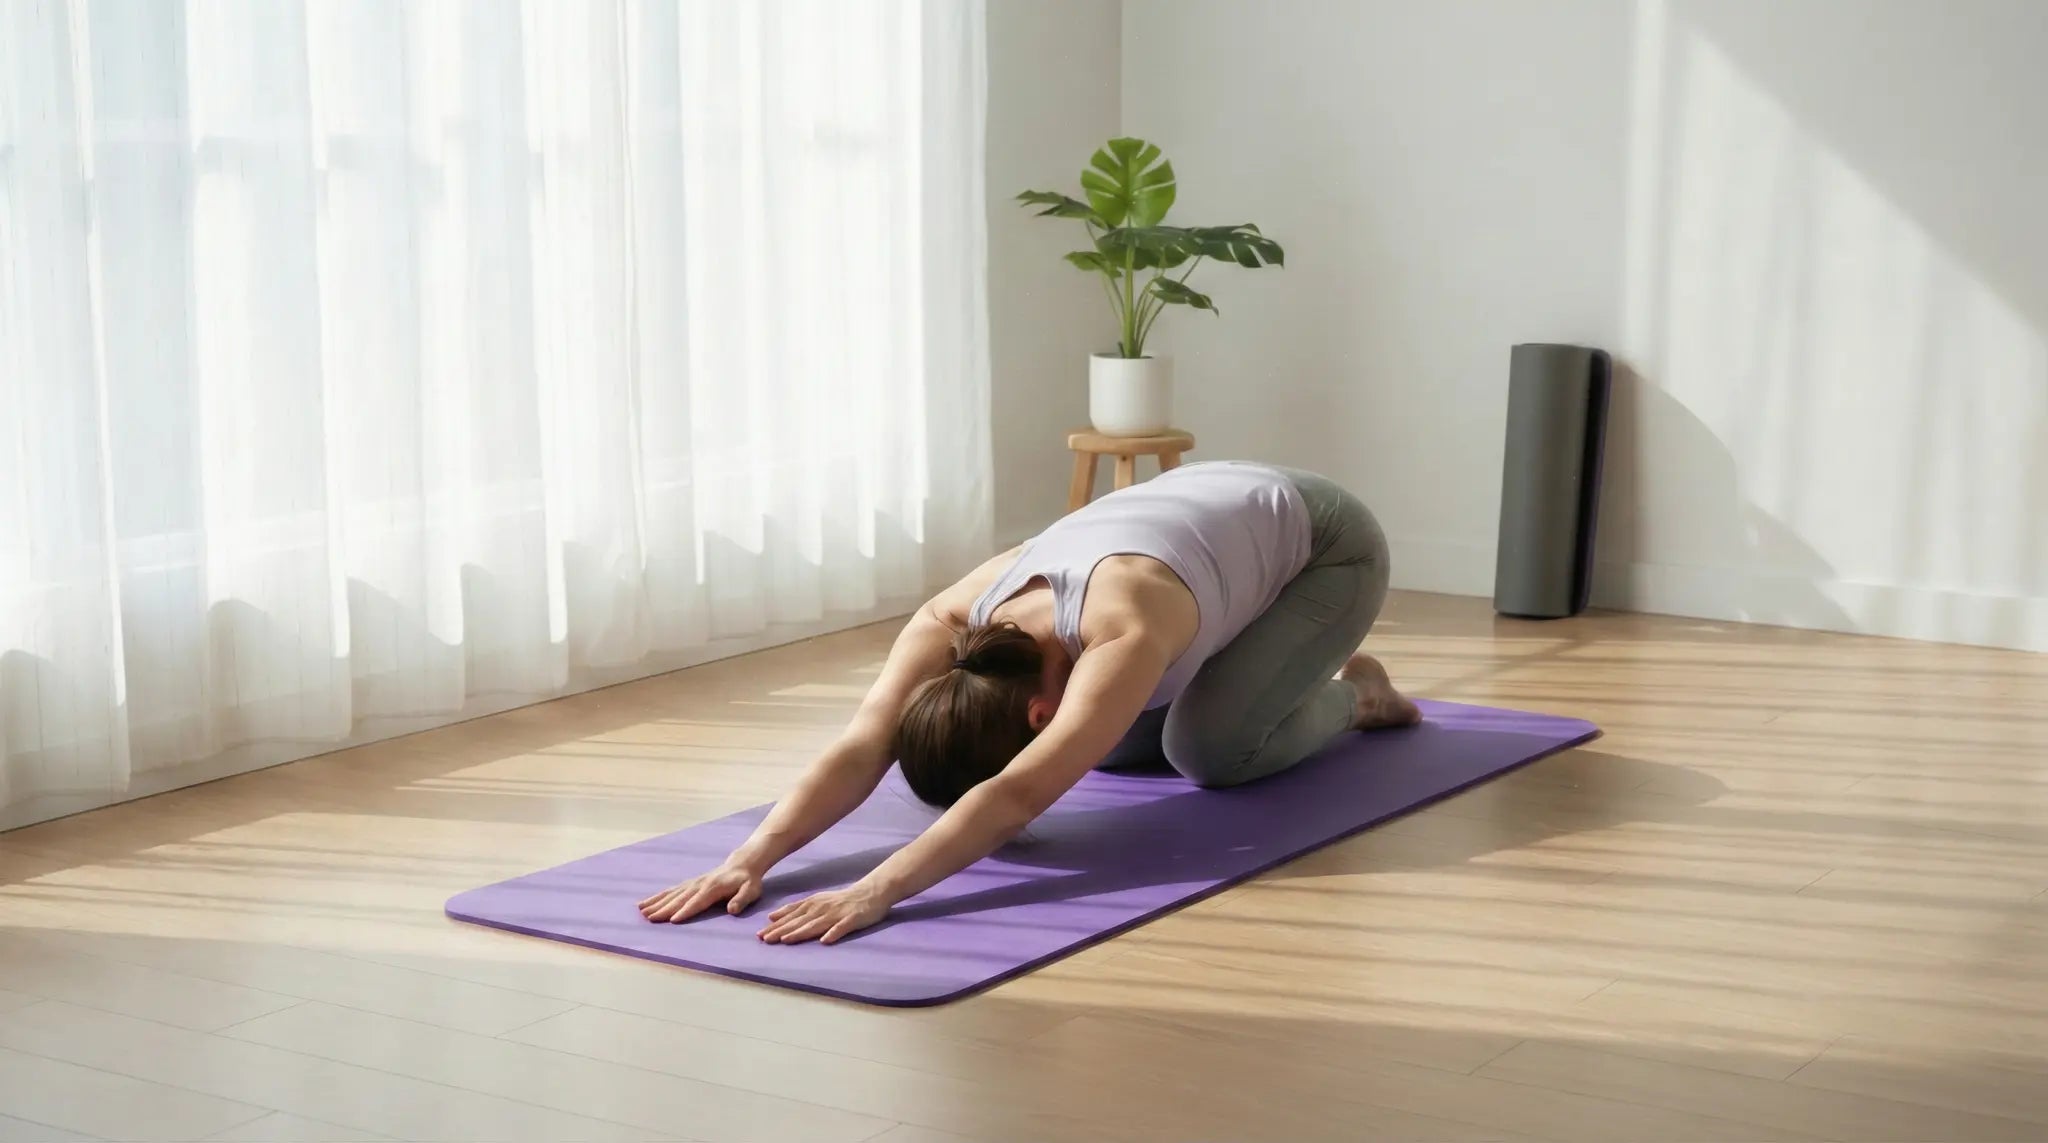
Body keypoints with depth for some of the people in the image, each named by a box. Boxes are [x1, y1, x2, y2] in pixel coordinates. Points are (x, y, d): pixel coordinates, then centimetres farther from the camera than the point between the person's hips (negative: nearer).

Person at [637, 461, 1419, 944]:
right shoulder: (953, 621, -27)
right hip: (1219, 515, 6)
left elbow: (1018, 797, -57)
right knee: (1113, 743, 0)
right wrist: (748, 860, -53)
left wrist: (874, 893, -66)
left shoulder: (1122, 634, -46)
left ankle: (1352, 693, 9)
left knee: (1209, 746, -23)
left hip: (1324, 544, -6)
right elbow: (862, 749, -38)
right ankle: (1275, 664, 28)